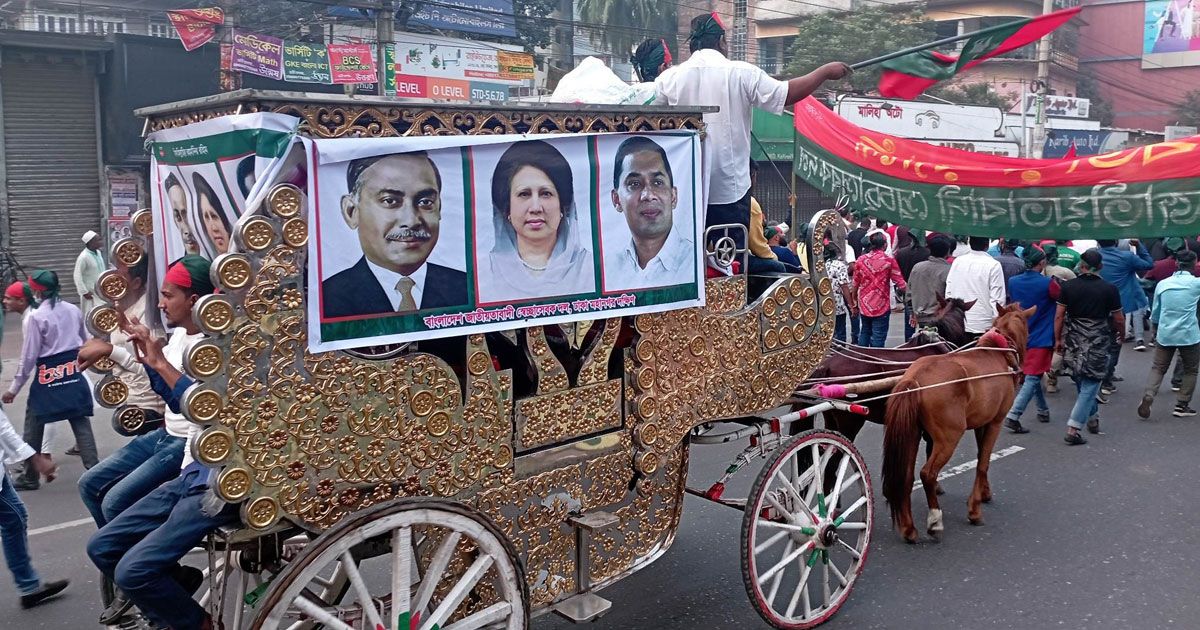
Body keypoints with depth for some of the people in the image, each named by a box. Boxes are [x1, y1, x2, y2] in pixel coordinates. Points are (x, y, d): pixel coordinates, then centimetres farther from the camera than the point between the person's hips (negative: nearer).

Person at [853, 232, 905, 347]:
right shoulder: (889, 260, -9)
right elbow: (900, 283, -8)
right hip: (881, 306, -4)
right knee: (878, 338, 0)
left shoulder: (861, 260, 1)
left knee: (864, 334, 17)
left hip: (864, 305, 4)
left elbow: (855, 284, 8)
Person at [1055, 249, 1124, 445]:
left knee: (1082, 383, 22)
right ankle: (1073, 429, -4)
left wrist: (1058, 339, 9)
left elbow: (1059, 315, -2)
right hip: (1098, 344, -3)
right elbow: (1118, 319, 0)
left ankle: (1092, 418, 34)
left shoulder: (1068, 286, -3)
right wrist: (1121, 335, 20)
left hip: (1073, 343, 3)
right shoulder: (1109, 289, -7)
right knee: (1090, 386, 2)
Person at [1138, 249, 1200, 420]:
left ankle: (1148, 396, -11)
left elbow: (1155, 311, 10)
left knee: (1158, 368, 10)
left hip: (1165, 334, 3)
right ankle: (1181, 405, 13)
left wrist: (1156, 329, 25)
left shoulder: (1162, 284, 3)